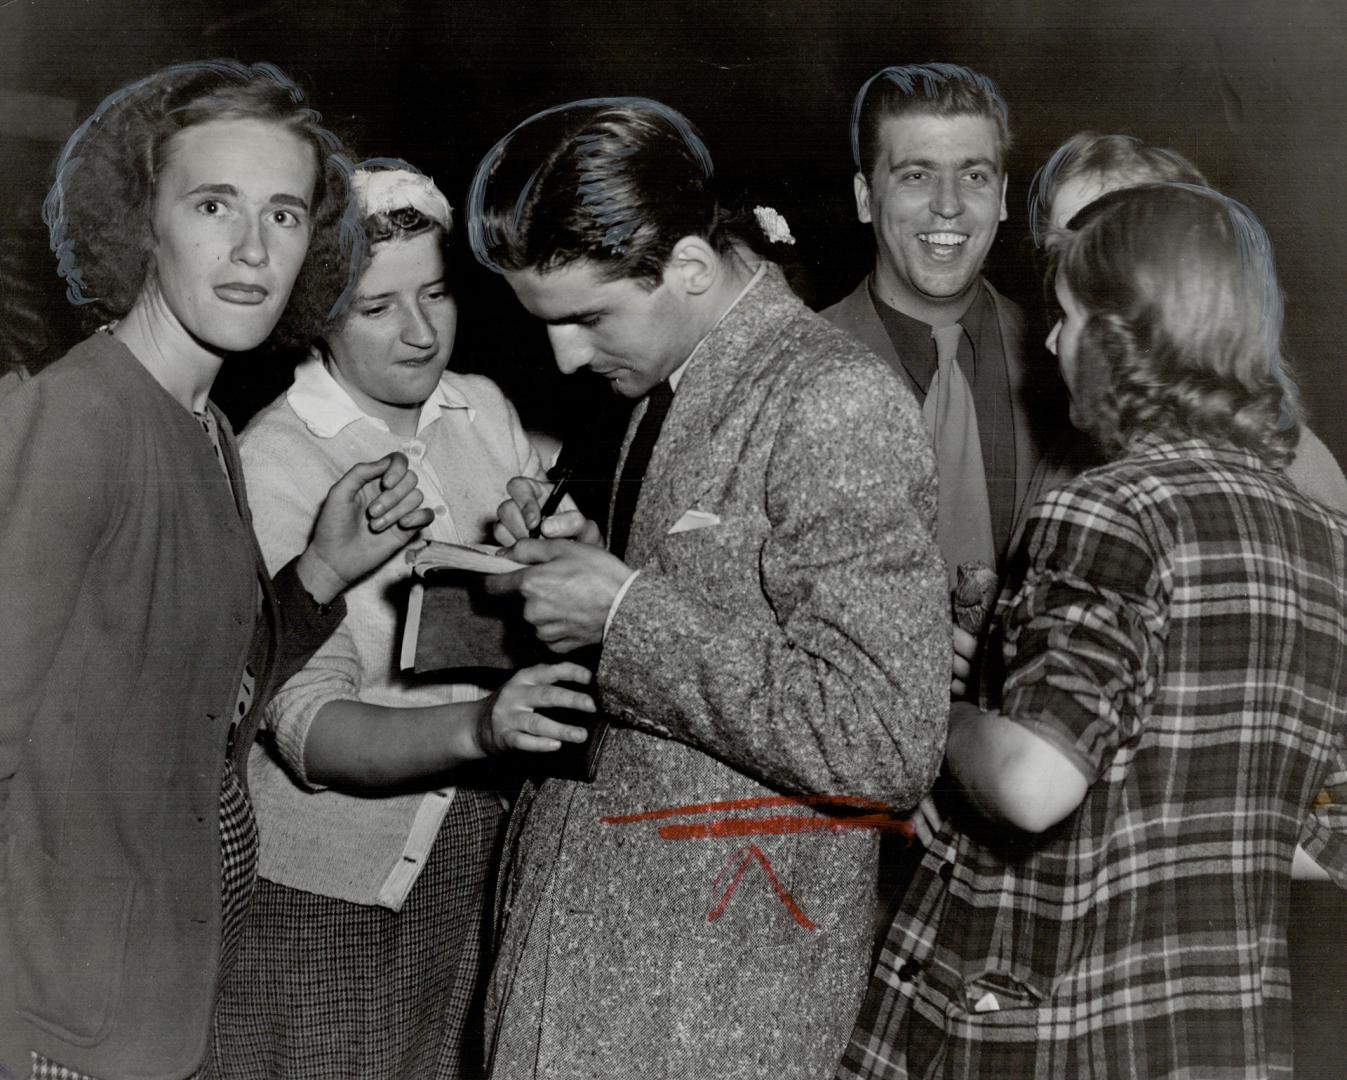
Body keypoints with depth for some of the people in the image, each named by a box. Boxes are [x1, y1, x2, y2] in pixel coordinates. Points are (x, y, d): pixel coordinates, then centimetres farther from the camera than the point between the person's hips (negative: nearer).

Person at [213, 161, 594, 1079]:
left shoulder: (484, 407, 2)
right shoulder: (274, 462, -14)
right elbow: (306, 723, -21)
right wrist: (475, 727, -37)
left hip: (483, 852, 5)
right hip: (331, 888, -4)